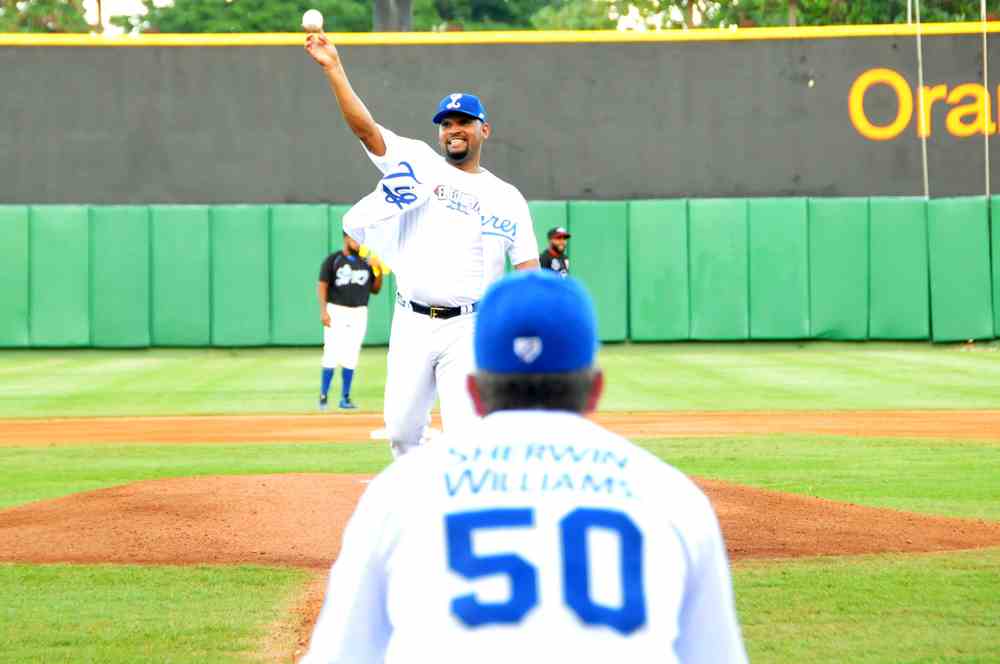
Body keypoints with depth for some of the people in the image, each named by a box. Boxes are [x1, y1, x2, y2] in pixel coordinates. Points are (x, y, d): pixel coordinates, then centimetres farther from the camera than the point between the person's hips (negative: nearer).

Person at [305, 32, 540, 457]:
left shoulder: (508, 198, 8)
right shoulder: (420, 164, 8)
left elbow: (529, 271, 3)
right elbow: (364, 127, -4)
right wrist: (334, 69, -15)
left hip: (468, 328, -2)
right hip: (412, 325, 2)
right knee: (401, 429, 6)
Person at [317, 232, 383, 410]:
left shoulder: (366, 262, 12)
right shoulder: (333, 260, -1)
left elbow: (375, 289, 15)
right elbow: (322, 285, -5)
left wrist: (379, 272, -3)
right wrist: (323, 311, -16)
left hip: (359, 313, 4)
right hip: (336, 311, -4)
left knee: (351, 358, 5)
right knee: (331, 356, -9)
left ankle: (345, 398, 11)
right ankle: (323, 397, -2)